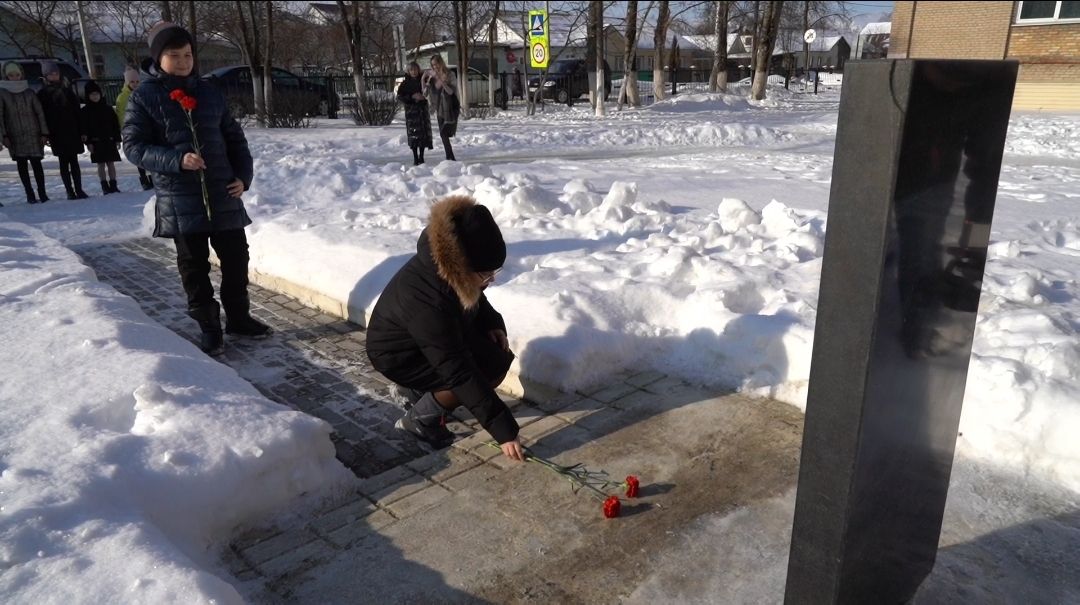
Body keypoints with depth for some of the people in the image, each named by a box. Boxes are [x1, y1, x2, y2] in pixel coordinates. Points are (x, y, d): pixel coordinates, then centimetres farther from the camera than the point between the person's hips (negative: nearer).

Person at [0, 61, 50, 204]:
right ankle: (29, 193, 8)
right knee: (21, 164, 3)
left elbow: (40, 113, 6)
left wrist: (44, 133, -2)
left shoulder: (29, 92, 6)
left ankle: (42, 192, 1)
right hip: (15, 136, 0)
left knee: (36, 163, -4)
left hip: (33, 133, 0)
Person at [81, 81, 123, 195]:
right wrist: (88, 142, -8)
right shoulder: (85, 111, 1)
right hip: (96, 142, -1)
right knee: (101, 164, 0)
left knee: (111, 163, 3)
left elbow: (115, 125, 8)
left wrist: (117, 139, 3)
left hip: (109, 140, 2)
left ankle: (113, 185, 8)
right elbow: (84, 128, -2)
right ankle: (105, 186, 2)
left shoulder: (108, 109, 6)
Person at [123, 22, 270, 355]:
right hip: (180, 197, -3)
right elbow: (133, 145, -5)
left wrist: (243, 175, 1)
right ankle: (209, 327, 16)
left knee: (236, 256, 8)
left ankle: (239, 317, 25)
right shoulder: (144, 96, -1)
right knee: (194, 265, 5)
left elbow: (234, 137, 14)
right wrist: (176, 160, -20)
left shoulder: (208, 92, 9)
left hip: (223, 192, 3)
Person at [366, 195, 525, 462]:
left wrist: (492, 322, -11)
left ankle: (425, 391, 14)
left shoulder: (449, 268, -18)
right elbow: (459, 372, -38)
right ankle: (419, 419, -4)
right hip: (399, 355, -8)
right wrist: (503, 430, -36)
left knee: (498, 352, -1)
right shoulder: (427, 301, -40)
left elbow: (473, 298, 8)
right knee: (493, 368, -22)